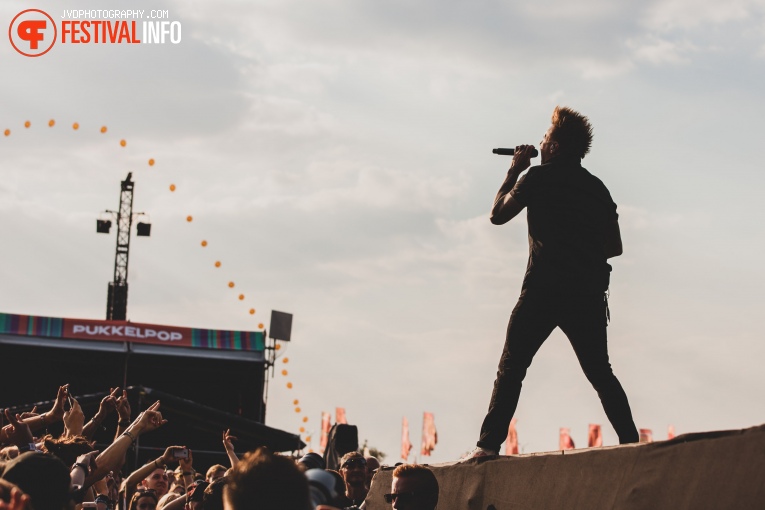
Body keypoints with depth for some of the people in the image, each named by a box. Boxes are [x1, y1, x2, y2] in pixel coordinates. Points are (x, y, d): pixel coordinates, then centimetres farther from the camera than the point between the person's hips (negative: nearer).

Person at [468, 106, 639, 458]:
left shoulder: (539, 176, 0)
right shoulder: (597, 187, 16)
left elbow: (498, 214, 6)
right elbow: (615, 247, 16)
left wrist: (514, 171, 16)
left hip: (544, 289, -4)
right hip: (588, 293, 4)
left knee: (511, 369, -1)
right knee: (600, 373, 12)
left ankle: (488, 443, -11)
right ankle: (631, 441, 2)